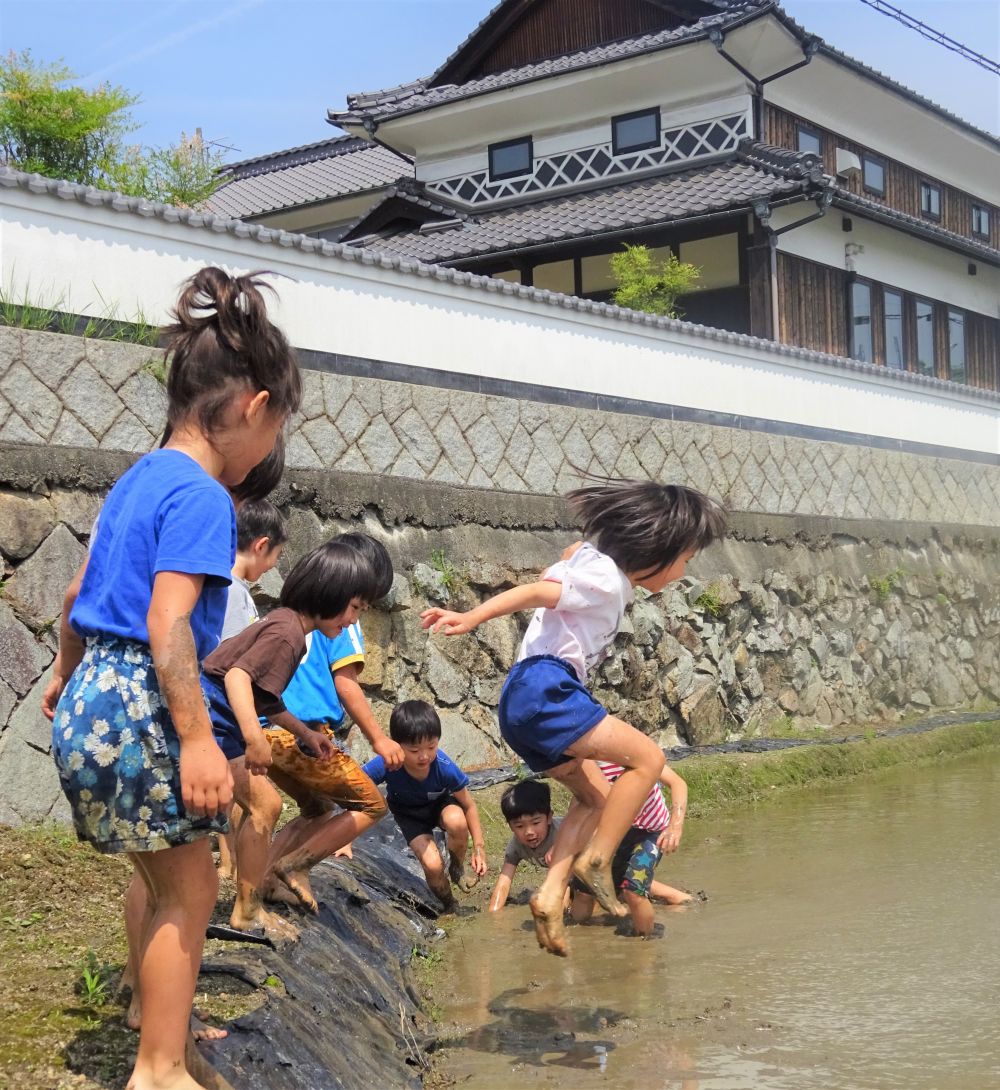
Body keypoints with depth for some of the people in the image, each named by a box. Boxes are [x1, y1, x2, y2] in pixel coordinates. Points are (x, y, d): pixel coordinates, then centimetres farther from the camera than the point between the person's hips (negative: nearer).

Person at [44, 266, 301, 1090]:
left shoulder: (140, 478, 12)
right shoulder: (202, 498, -16)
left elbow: (83, 591, 22)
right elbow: (168, 625, -25)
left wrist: (65, 675, 35)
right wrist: (198, 739, -25)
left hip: (94, 699, 9)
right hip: (138, 708, -9)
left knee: (161, 882, 23)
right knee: (191, 892, 3)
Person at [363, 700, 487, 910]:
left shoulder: (445, 768, -35)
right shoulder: (385, 764, -38)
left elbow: (469, 805, -19)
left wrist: (479, 848, -15)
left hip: (439, 803, 0)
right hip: (408, 813, 0)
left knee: (456, 821, -35)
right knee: (432, 865, -20)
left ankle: (457, 869, -2)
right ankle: (448, 906, 14)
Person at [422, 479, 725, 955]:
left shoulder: (596, 562, 17)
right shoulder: (607, 581, -12)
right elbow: (536, 592, -22)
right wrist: (471, 618, -30)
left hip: (525, 702, 10)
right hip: (543, 688, -10)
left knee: (597, 797, 14)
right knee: (647, 757, -11)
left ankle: (551, 894, 3)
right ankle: (596, 861, -8)